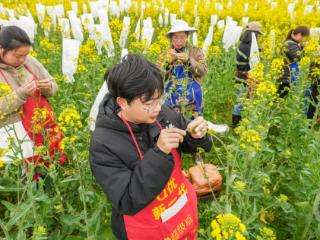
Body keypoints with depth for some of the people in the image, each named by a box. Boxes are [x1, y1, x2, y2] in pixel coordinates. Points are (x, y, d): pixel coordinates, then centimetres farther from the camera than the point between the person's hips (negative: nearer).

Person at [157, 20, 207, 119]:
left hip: (192, 100, 0)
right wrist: (167, 61, -17)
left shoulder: (196, 52, 3)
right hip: (172, 100, 1)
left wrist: (189, 60, -19)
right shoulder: (165, 55, 4)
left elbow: (203, 71, -8)